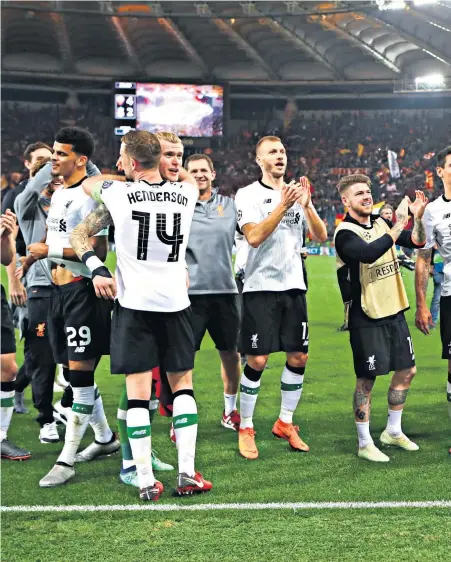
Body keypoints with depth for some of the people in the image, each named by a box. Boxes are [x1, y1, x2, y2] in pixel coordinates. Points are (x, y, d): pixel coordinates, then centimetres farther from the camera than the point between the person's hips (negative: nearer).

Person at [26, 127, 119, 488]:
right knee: (78, 373, 15)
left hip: (83, 289, -9)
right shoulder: (58, 193, 15)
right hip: (59, 289, 10)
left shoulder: (89, 196, -14)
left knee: (79, 373, -8)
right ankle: (105, 438, 32)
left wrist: (50, 250, -16)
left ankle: (66, 461, -6)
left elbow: (99, 250, -19)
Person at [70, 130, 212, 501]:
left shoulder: (117, 194, -7)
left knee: (138, 391, 1)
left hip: (133, 303, -2)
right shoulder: (186, 193, 1)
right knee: (183, 385, 13)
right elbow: (190, 178, 27)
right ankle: (187, 474, 10)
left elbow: (87, 183, 15)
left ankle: (146, 481, 1)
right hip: (175, 302, 2)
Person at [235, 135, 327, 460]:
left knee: (299, 357, 6)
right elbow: (254, 237, -17)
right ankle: (246, 429, 7)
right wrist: (282, 206, -21)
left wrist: (306, 204, -12)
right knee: (257, 360, -5)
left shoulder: (298, 193, 10)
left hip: (293, 286, 5)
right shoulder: (249, 195, -3)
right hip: (261, 287, -5)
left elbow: (321, 236, 2)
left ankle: (285, 423, 20)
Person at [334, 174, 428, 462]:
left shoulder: (381, 223, 7)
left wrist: (418, 217, -11)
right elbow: (369, 253, -34)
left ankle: (393, 431, 31)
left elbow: (418, 242, 7)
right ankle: (365, 444, 12)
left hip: (394, 312, 7)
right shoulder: (345, 233, -15)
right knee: (367, 380, -1)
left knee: (407, 371, 14)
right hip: (367, 319, -7)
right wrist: (399, 225, -30)